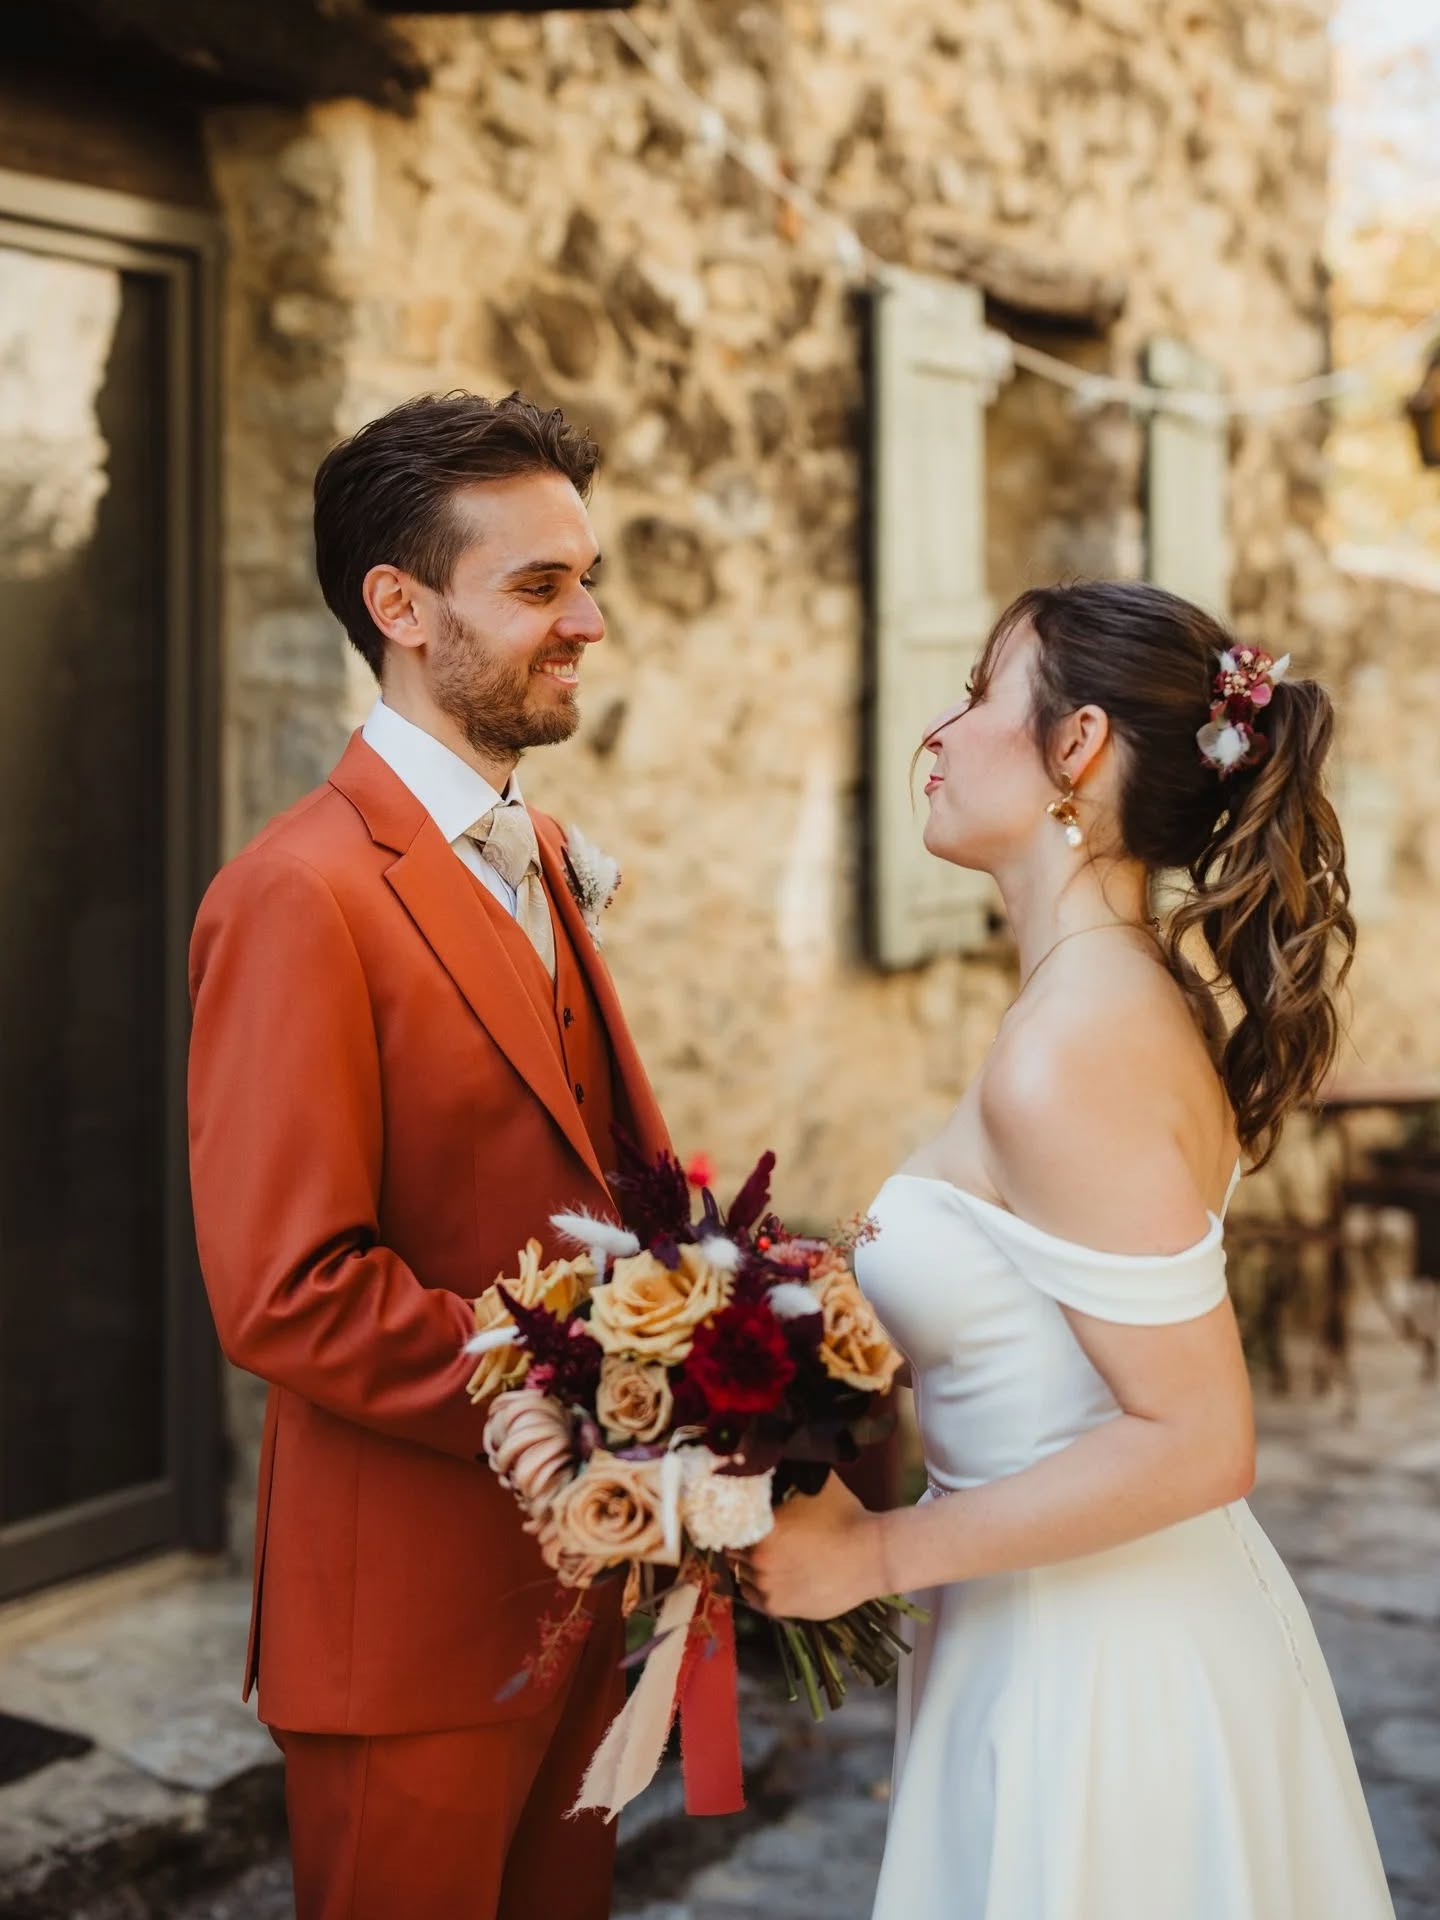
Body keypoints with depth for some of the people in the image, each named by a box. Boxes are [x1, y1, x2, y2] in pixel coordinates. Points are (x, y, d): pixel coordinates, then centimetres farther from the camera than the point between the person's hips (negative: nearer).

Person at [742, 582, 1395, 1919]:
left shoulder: (1068, 1057, -24)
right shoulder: (1141, 1000, 4)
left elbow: (1195, 1442, -24)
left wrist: (875, 1553, -17)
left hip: (1095, 1684, -9)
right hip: (1149, 1635, 9)